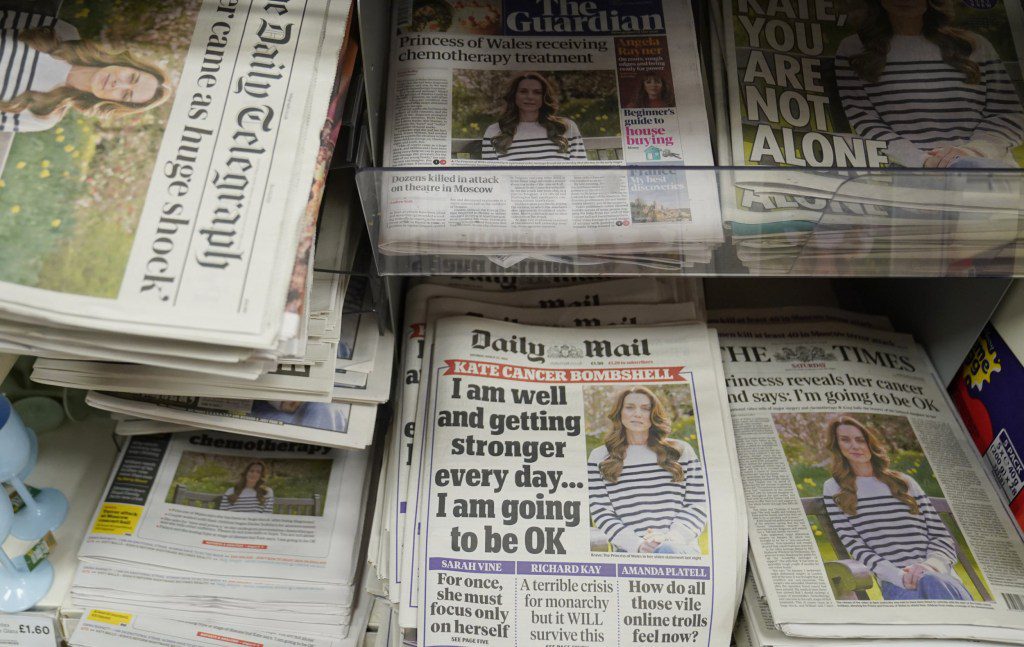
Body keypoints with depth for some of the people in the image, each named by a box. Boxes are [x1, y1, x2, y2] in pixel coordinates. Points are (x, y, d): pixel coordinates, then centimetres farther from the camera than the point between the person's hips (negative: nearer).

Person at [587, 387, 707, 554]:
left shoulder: (682, 452, 15)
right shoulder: (599, 458, 12)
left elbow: (698, 505, 10)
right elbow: (601, 512, 5)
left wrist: (670, 538, -8)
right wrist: (637, 544, -11)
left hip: (681, 548, 2)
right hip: (630, 551, -2)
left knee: (668, 550, -35)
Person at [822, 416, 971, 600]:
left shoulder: (904, 482, 22)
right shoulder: (835, 489, 13)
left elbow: (943, 536, 15)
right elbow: (854, 545, 1)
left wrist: (931, 565, -10)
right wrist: (899, 576, -16)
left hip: (942, 576, 3)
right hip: (894, 584, -2)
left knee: (932, 583, -38)